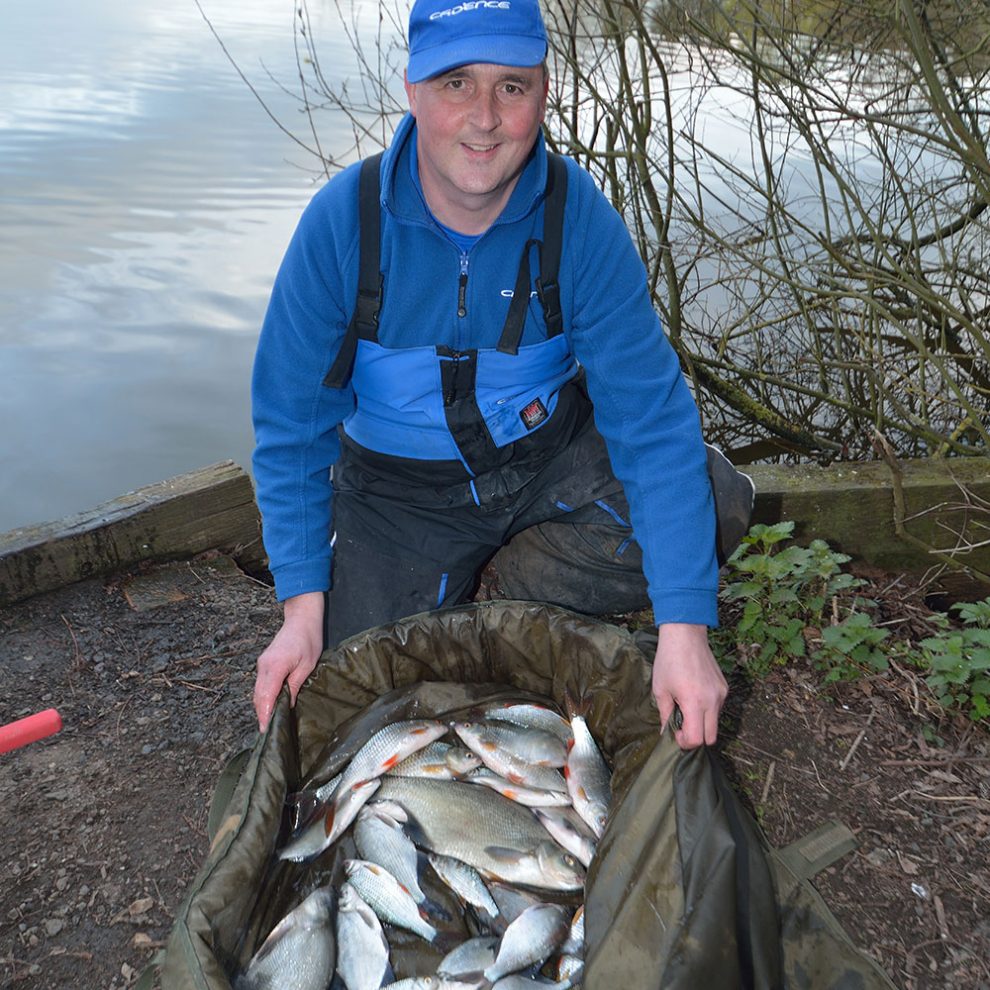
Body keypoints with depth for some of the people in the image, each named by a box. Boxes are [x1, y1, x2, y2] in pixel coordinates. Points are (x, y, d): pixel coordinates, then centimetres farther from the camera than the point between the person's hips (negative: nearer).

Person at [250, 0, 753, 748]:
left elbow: (650, 413, -22)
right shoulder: (342, 221, -18)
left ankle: (499, 589, -3)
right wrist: (303, 611, -18)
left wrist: (683, 629, -30)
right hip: (400, 490, 0)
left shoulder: (578, 216, -18)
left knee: (713, 502, -22)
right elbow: (291, 428, -11)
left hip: (552, 458, 1)